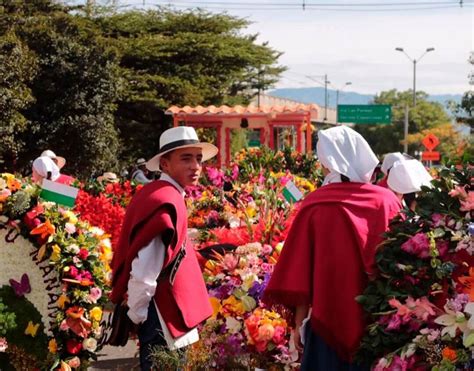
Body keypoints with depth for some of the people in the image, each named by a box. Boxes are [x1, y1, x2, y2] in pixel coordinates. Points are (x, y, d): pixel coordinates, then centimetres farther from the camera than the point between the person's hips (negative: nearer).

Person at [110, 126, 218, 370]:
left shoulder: (156, 193, 9)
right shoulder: (168, 203, -21)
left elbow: (136, 257, 14)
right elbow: (144, 274, -26)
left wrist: (137, 311, 17)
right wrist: (137, 315, -13)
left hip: (159, 313, 10)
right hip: (160, 317, -10)